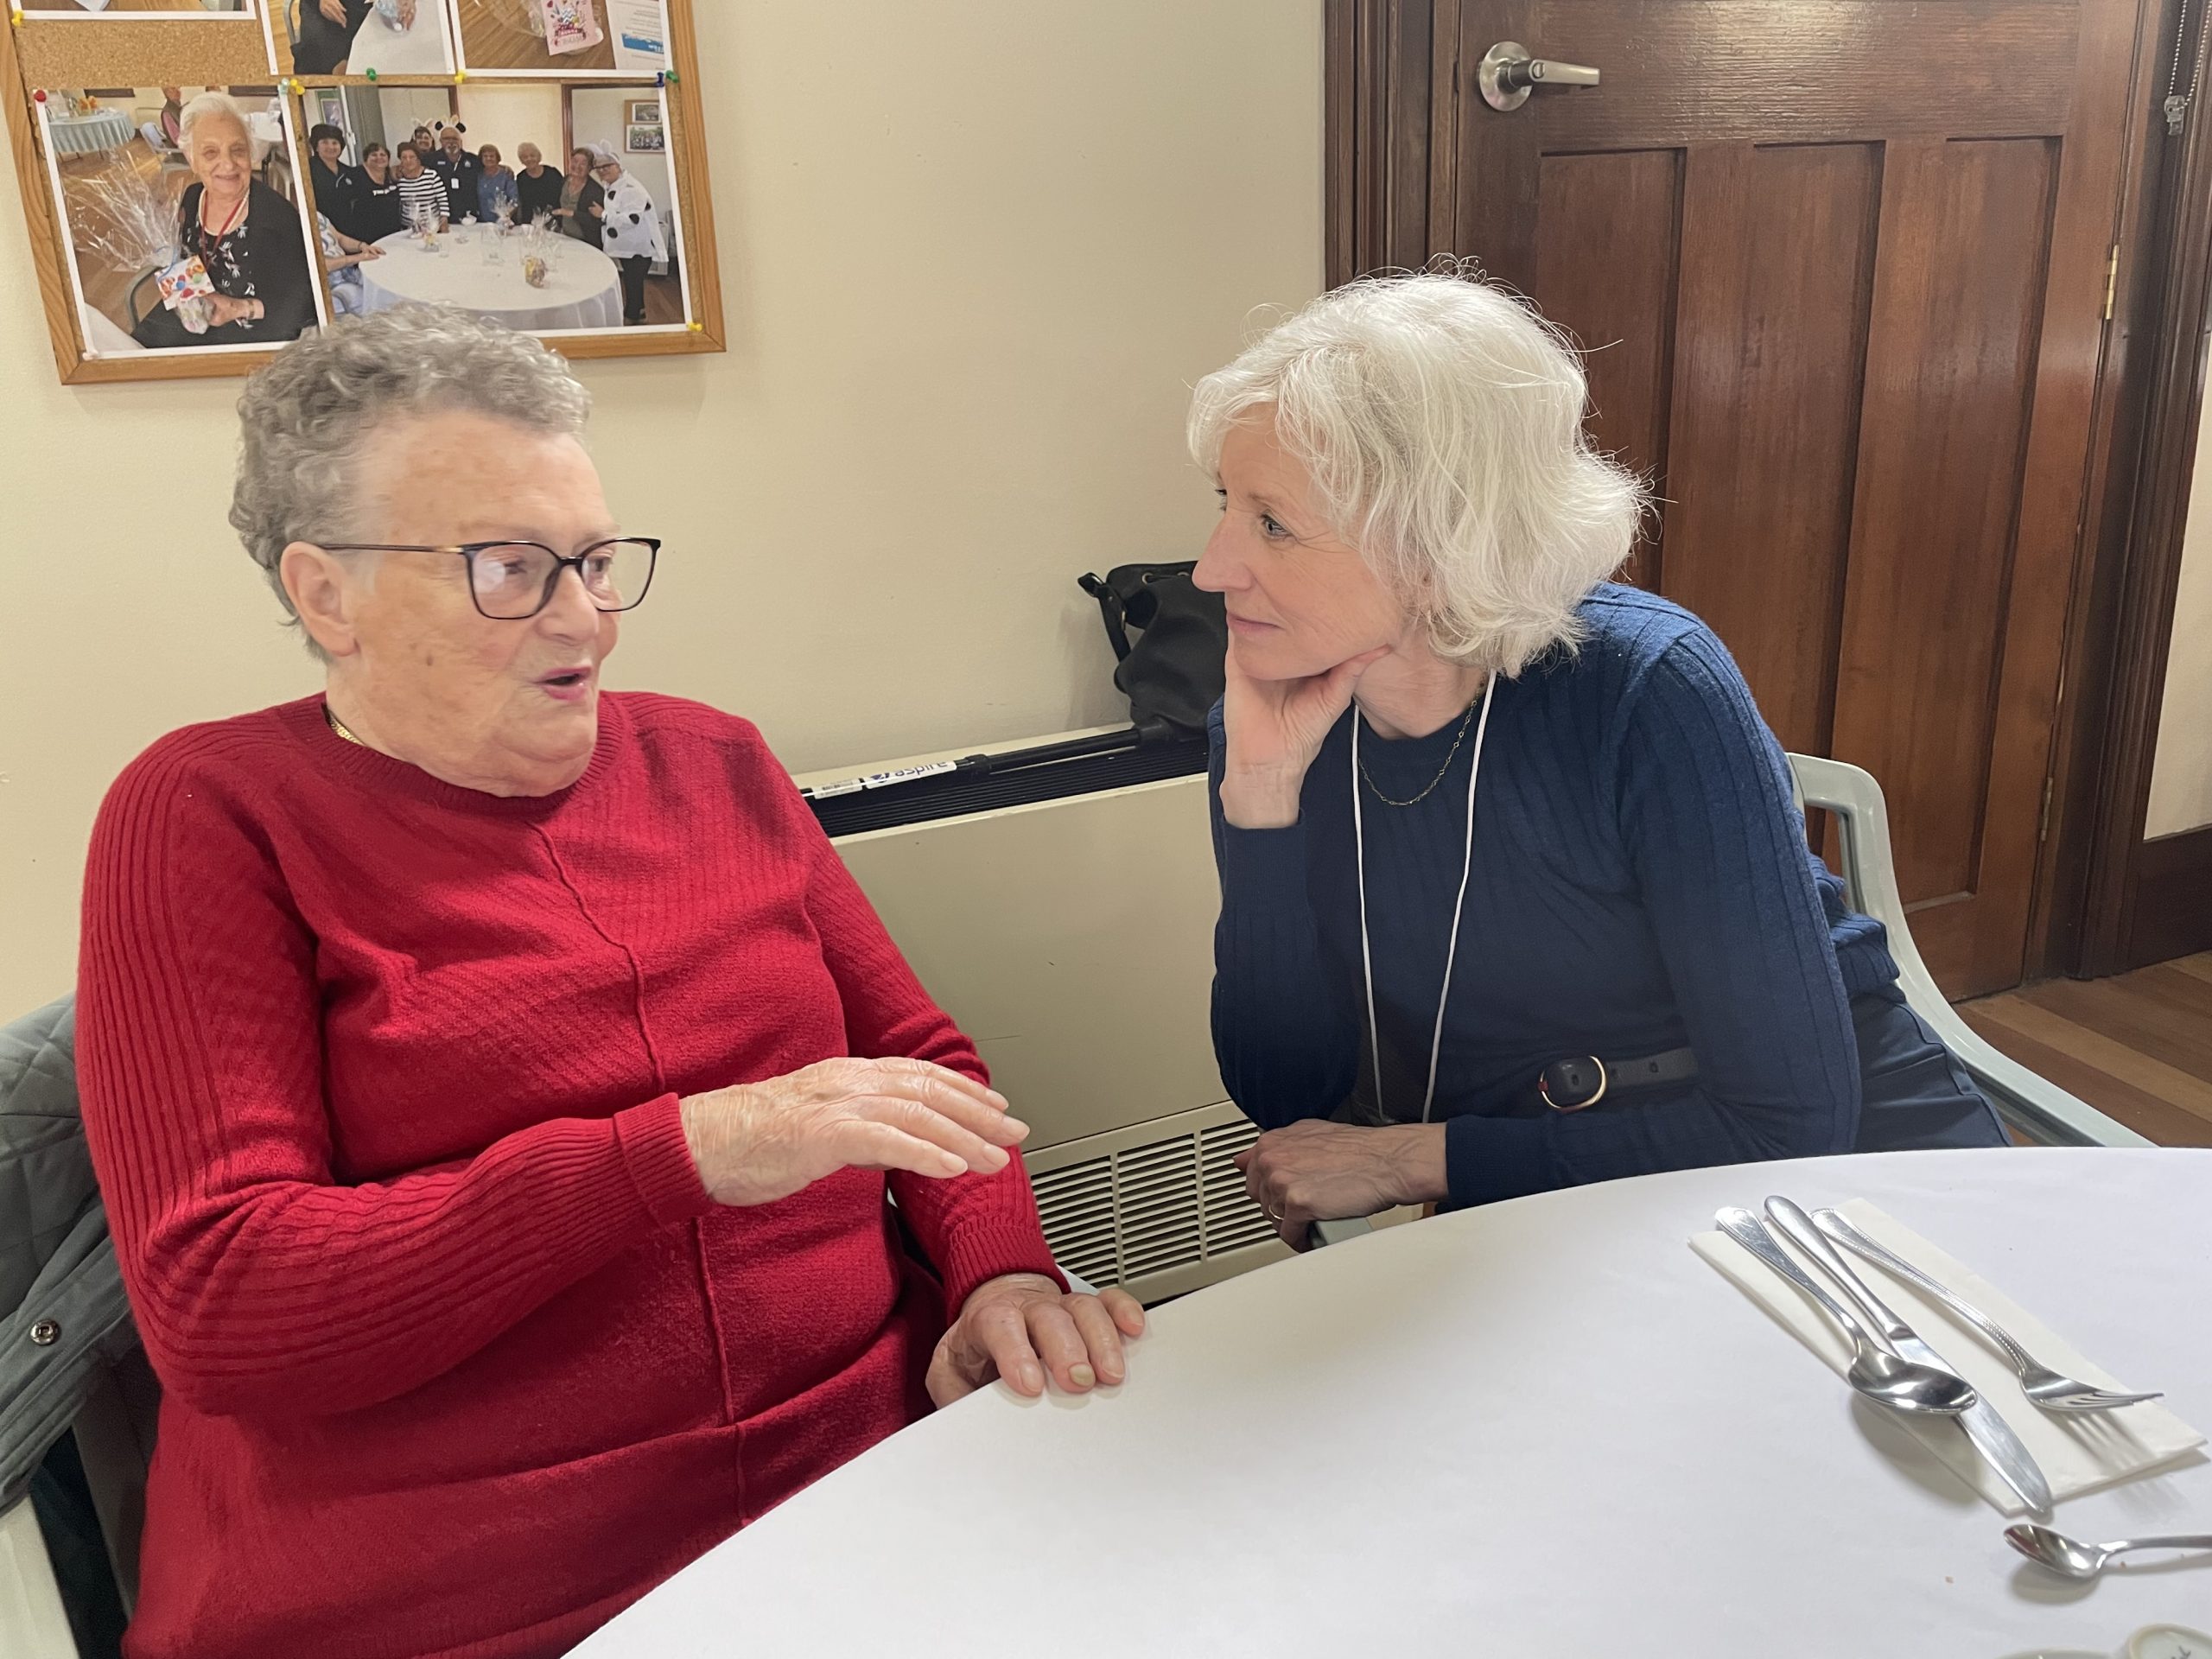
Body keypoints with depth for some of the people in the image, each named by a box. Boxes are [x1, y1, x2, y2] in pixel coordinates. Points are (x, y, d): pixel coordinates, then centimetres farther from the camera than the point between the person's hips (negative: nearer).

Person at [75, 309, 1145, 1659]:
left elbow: (921, 1053, 14)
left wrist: (1003, 1265, -7)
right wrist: (686, 1150, -21)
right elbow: (213, 1304, -11)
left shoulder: (711, 762, 12)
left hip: (866, 1472, 5)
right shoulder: (209, 820, -2)